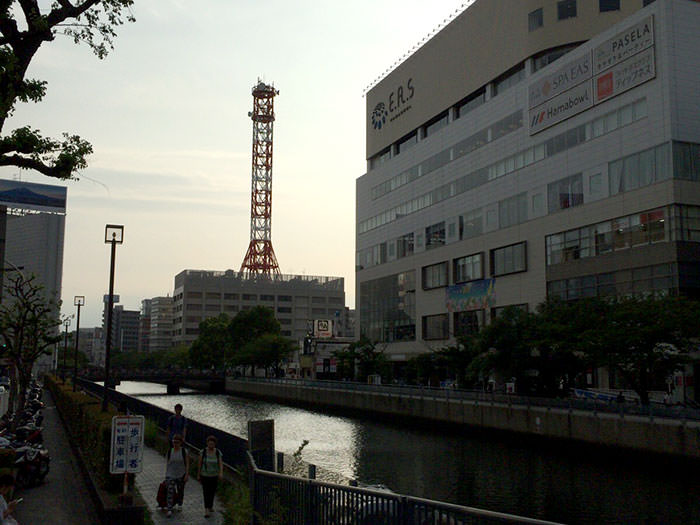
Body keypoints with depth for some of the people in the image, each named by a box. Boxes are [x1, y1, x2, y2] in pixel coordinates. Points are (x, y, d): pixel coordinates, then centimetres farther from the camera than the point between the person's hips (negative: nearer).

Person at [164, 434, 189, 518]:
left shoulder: (184, 451, -7)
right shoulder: (169, 451, -3)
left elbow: (187, 463, -5)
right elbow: (167, 463, 4)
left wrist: (186, 474, -11)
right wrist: (166, 474, 5)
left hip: (181, 475, 0)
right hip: (171, 475, 0)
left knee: (180, 491, 17)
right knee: (170, 492, -13)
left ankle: (180, 504, 42)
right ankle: (169, 510, -15)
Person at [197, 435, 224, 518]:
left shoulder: (218, 452, -7)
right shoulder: (203, 451, -12)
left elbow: (221, 464, -14)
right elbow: (200, 463, -4)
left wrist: (221, 473, -31)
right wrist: (198, 475, -1)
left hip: (214, 476, 2)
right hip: (205, 475, -2)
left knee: (212, 492, 15)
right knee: (206, 492, -13)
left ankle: (210, 506, 38)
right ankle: (207, 510, -18)